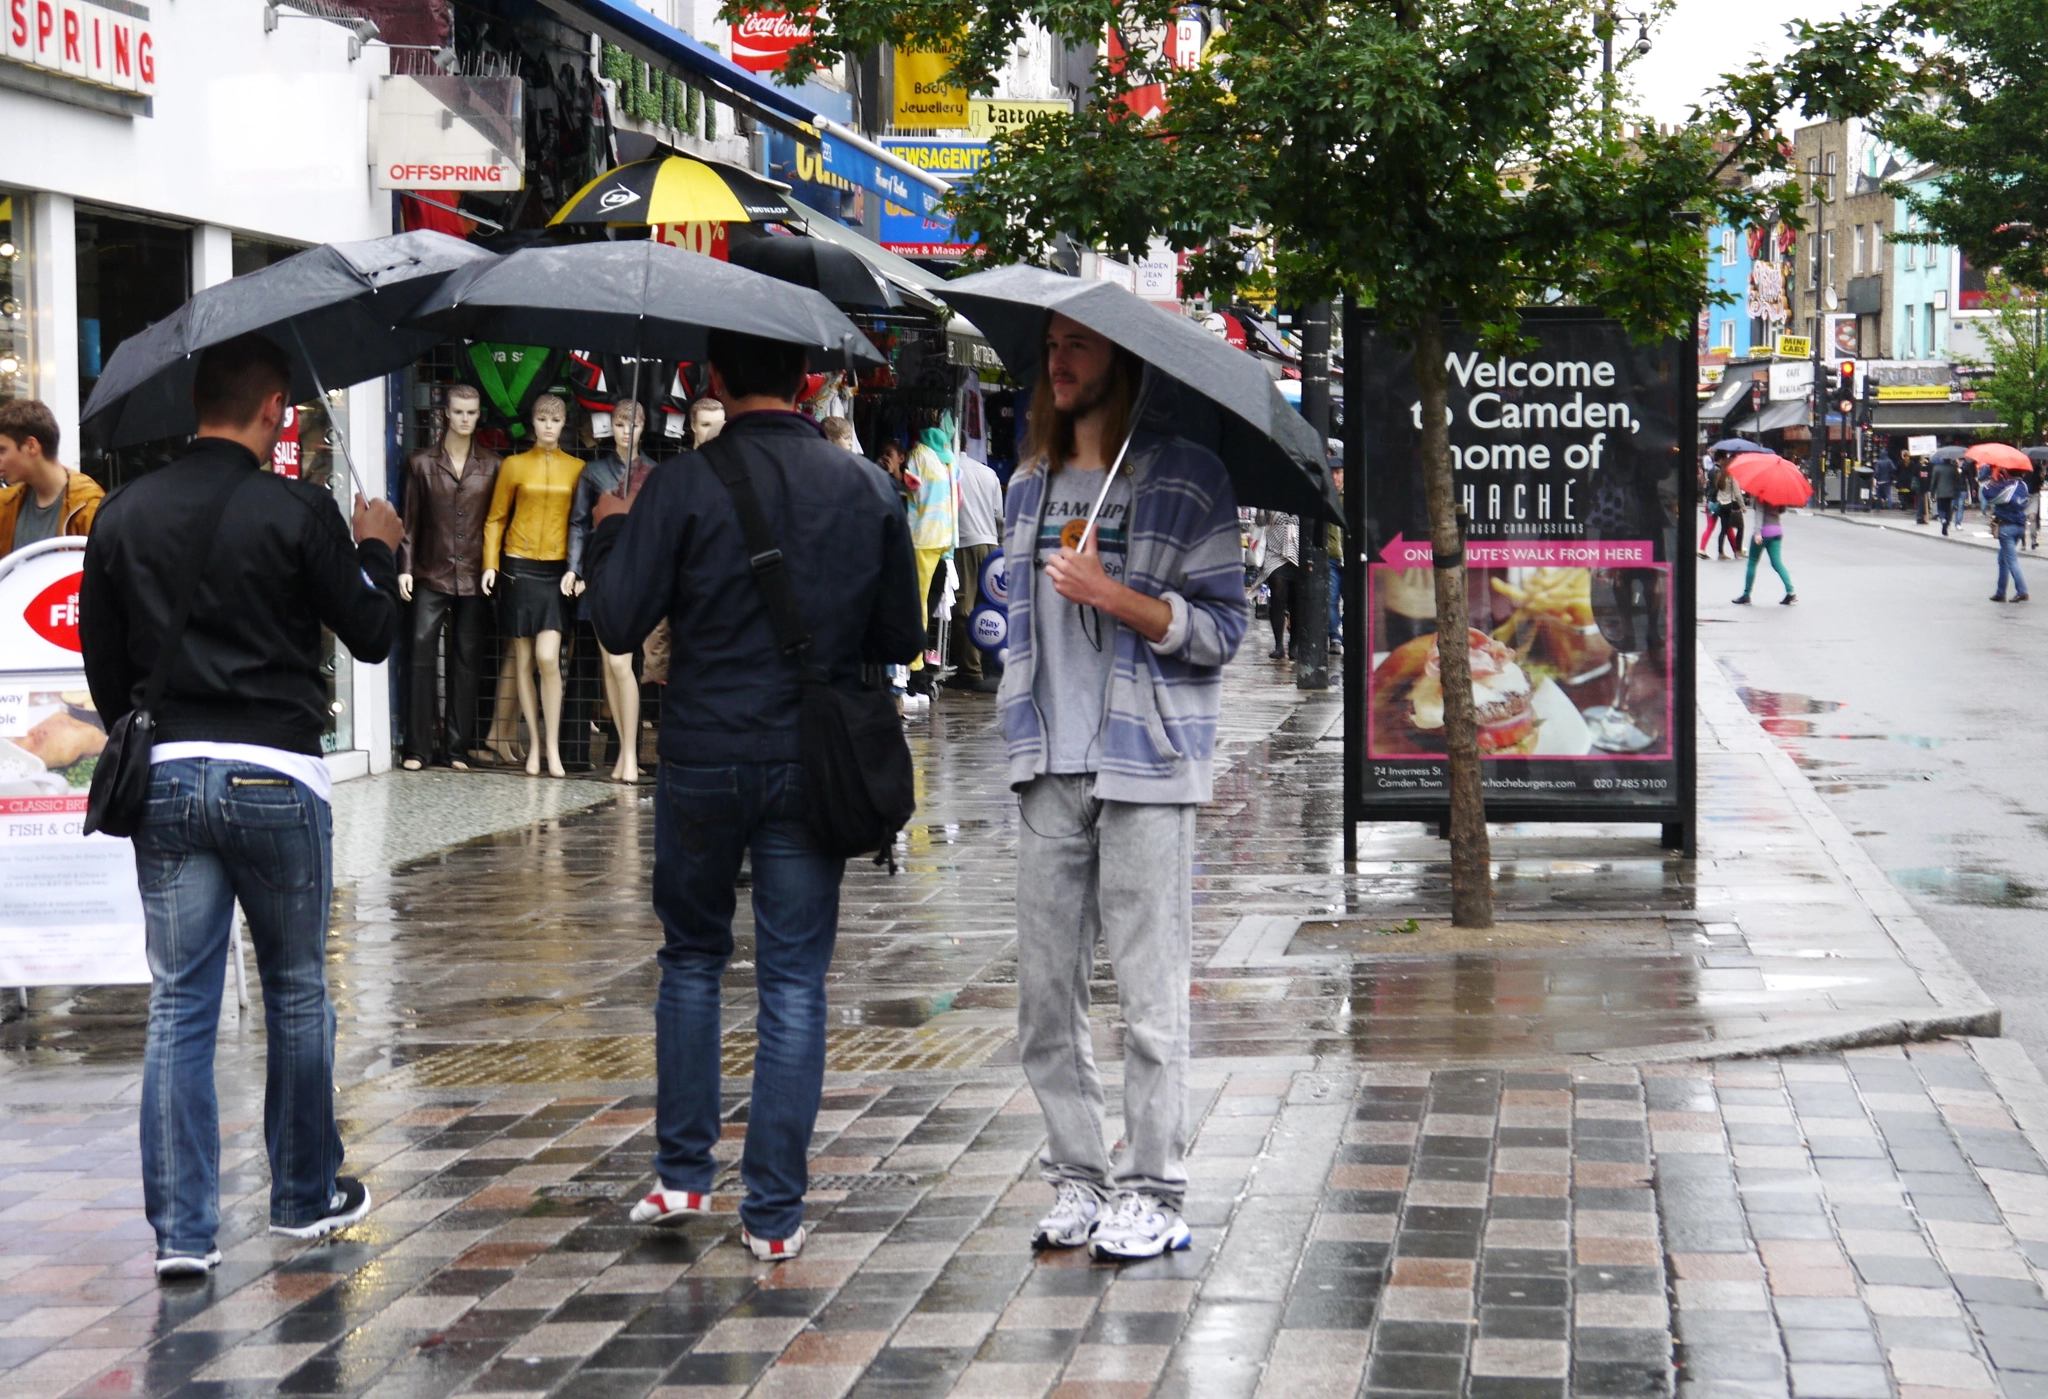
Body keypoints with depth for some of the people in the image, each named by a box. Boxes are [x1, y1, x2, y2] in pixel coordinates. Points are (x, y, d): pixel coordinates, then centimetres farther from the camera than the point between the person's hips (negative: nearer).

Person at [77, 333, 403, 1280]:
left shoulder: (124, 516, 4)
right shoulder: (297, 512, -8)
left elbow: (102, 660, 10)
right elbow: (372, 634, 0)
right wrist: (378, 549, 19)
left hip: (165, 776, 3)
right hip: (274, 775, -3)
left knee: (178, 1004, 5)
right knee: (297, 995, 13)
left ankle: (180, 1228, 1)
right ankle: (306, 1196, 26)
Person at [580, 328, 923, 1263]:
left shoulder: (682, 487, -10)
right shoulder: (867, 488, 0)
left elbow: (619, 625, -10)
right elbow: (903, 638, 5)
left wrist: (609, 537, 8)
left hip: (703, 760, -1)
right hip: (812, 765, 1)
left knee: (692, 958, 18)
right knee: (795, 981, 5)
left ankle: (683, 1173, 20)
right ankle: (775, 1212, 6)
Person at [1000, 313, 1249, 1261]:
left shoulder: (1188, 479, -2)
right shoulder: (1032, 484, 16)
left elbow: (1221, 628, -6)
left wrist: (1114, 596, -17)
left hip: (1147, 766, -5)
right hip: (1049, 771, 6)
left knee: (1149, 995, -4)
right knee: (1046, 989, 5)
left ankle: (1151, 1192, 4)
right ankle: (1076, 1179, 15)